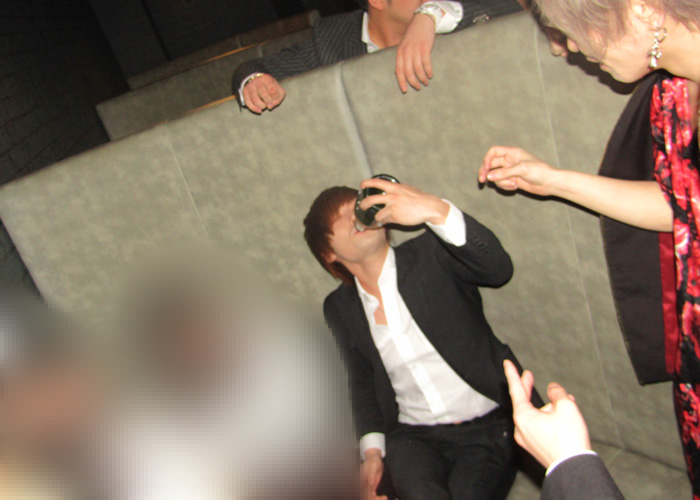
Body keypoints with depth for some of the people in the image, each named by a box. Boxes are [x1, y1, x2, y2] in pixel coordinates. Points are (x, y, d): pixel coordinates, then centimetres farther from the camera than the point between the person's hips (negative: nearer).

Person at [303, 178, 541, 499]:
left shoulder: (430, 254, -4)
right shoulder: (339, 308, 7)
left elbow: (499, 268, -23)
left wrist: (436, 211, -38)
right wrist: (372, 450, -1)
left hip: (488, 427, 0)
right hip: (412, 436, 1)